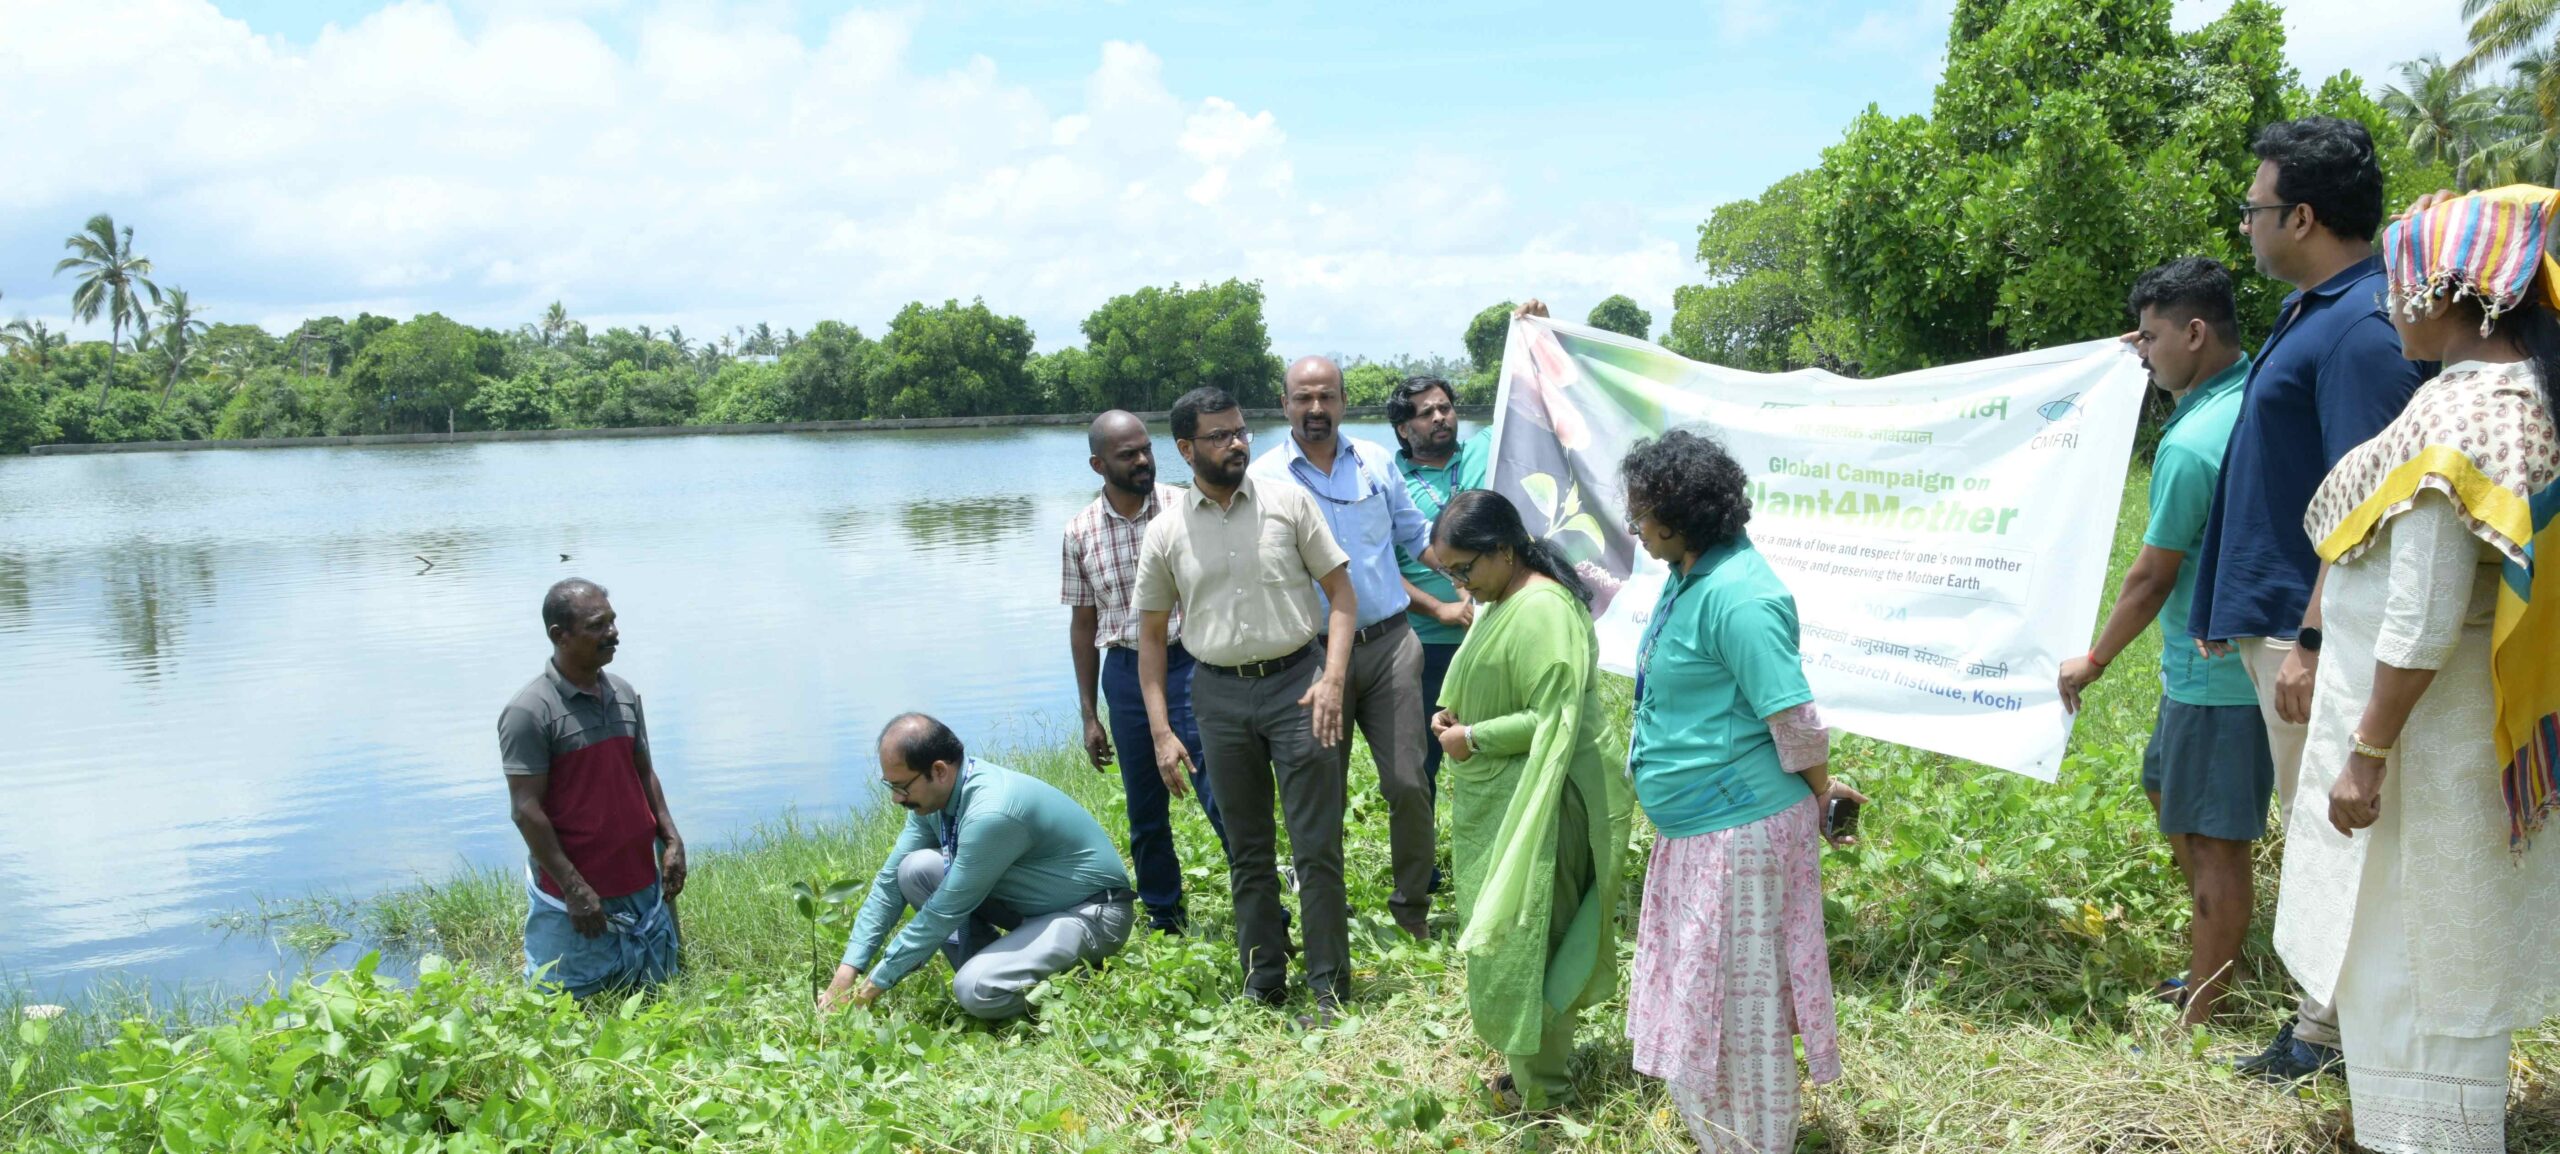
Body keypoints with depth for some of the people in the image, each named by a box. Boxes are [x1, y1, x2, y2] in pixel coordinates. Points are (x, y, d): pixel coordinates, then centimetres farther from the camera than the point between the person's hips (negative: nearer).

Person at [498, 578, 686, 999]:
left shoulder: (625, 695, 8)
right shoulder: (529, 711, -14)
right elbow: (526, 810, -16)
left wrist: (671, 841, 6)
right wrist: (574, 888, -18)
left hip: (641, 885, 7)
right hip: (573, 898, -6)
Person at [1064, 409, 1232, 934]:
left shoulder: (1185, 509, -5)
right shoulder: (1081, 533, 2)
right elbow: (1083, 622, 9)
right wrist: (1089, 714, 8)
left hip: (1189, 661, -3)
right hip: (1125, 673, 3)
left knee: (1222, 796, -9)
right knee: (1144, 810, 12)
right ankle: (1163, 912, 29)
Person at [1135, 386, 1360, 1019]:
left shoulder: (1289, 501, 0)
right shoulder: (1166, 533, 3)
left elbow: (1341, 591, 1)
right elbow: (1152, 636, 9)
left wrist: (1332, 679, -11)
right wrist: (1161, 732, 2)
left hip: (1296, 681, -2)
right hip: (1221, 693, 2)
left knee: (1317, 846, -1)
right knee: (1247, 851, 12)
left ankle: (1330, 986, 10)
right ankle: (1263, 982, 25)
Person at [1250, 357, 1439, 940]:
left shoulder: (1375, 461, 9)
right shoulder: (1263, 478, 0)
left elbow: (1416, 535, 19)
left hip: (1389, 644, 2)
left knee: (1408, 782, -2)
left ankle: (1413, 902, 17)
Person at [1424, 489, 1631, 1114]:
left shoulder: (1542, 612, -23)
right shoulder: (1501, 599, 9)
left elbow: (1551, 721, -25)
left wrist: (1475, 739, -18)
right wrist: (1454, 712, 5)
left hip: (1541, 803, -10)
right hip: (1501, 799, 10)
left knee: (1524, 938, 0)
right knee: (1506, 934, 18)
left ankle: (1543, 1092, 14)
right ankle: (1532, 1066, 31)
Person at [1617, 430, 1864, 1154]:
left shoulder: (1736, 595, -24)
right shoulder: (1687, 577, 7)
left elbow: (1792, 715, -20)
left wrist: (1819, 790, -9)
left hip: (1740, 829, -10)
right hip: (1694, 824, 10)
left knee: (1736, 998, 4)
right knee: (1696, 989, 20)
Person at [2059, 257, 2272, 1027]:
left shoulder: (2190, 446, -23)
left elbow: (2151, 579, -17)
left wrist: (2093, 662, -2)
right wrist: (2172, 377, 15)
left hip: (2218, 675, -10)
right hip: (2262, 653, 10)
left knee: (2212, 842, 0)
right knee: (2167, 790, 23)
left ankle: (2199, 1021, 12)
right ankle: (2218, 959, 35)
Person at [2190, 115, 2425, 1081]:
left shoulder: (2360, 330, -20)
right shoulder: (2313, 309, 11)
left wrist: (2312, 641, -24)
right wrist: (2231, 609, 20)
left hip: (2306, 627, -10)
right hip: (2273, 612, 10)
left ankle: (2327, 1027, 14)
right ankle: (2330, 1006, 31)